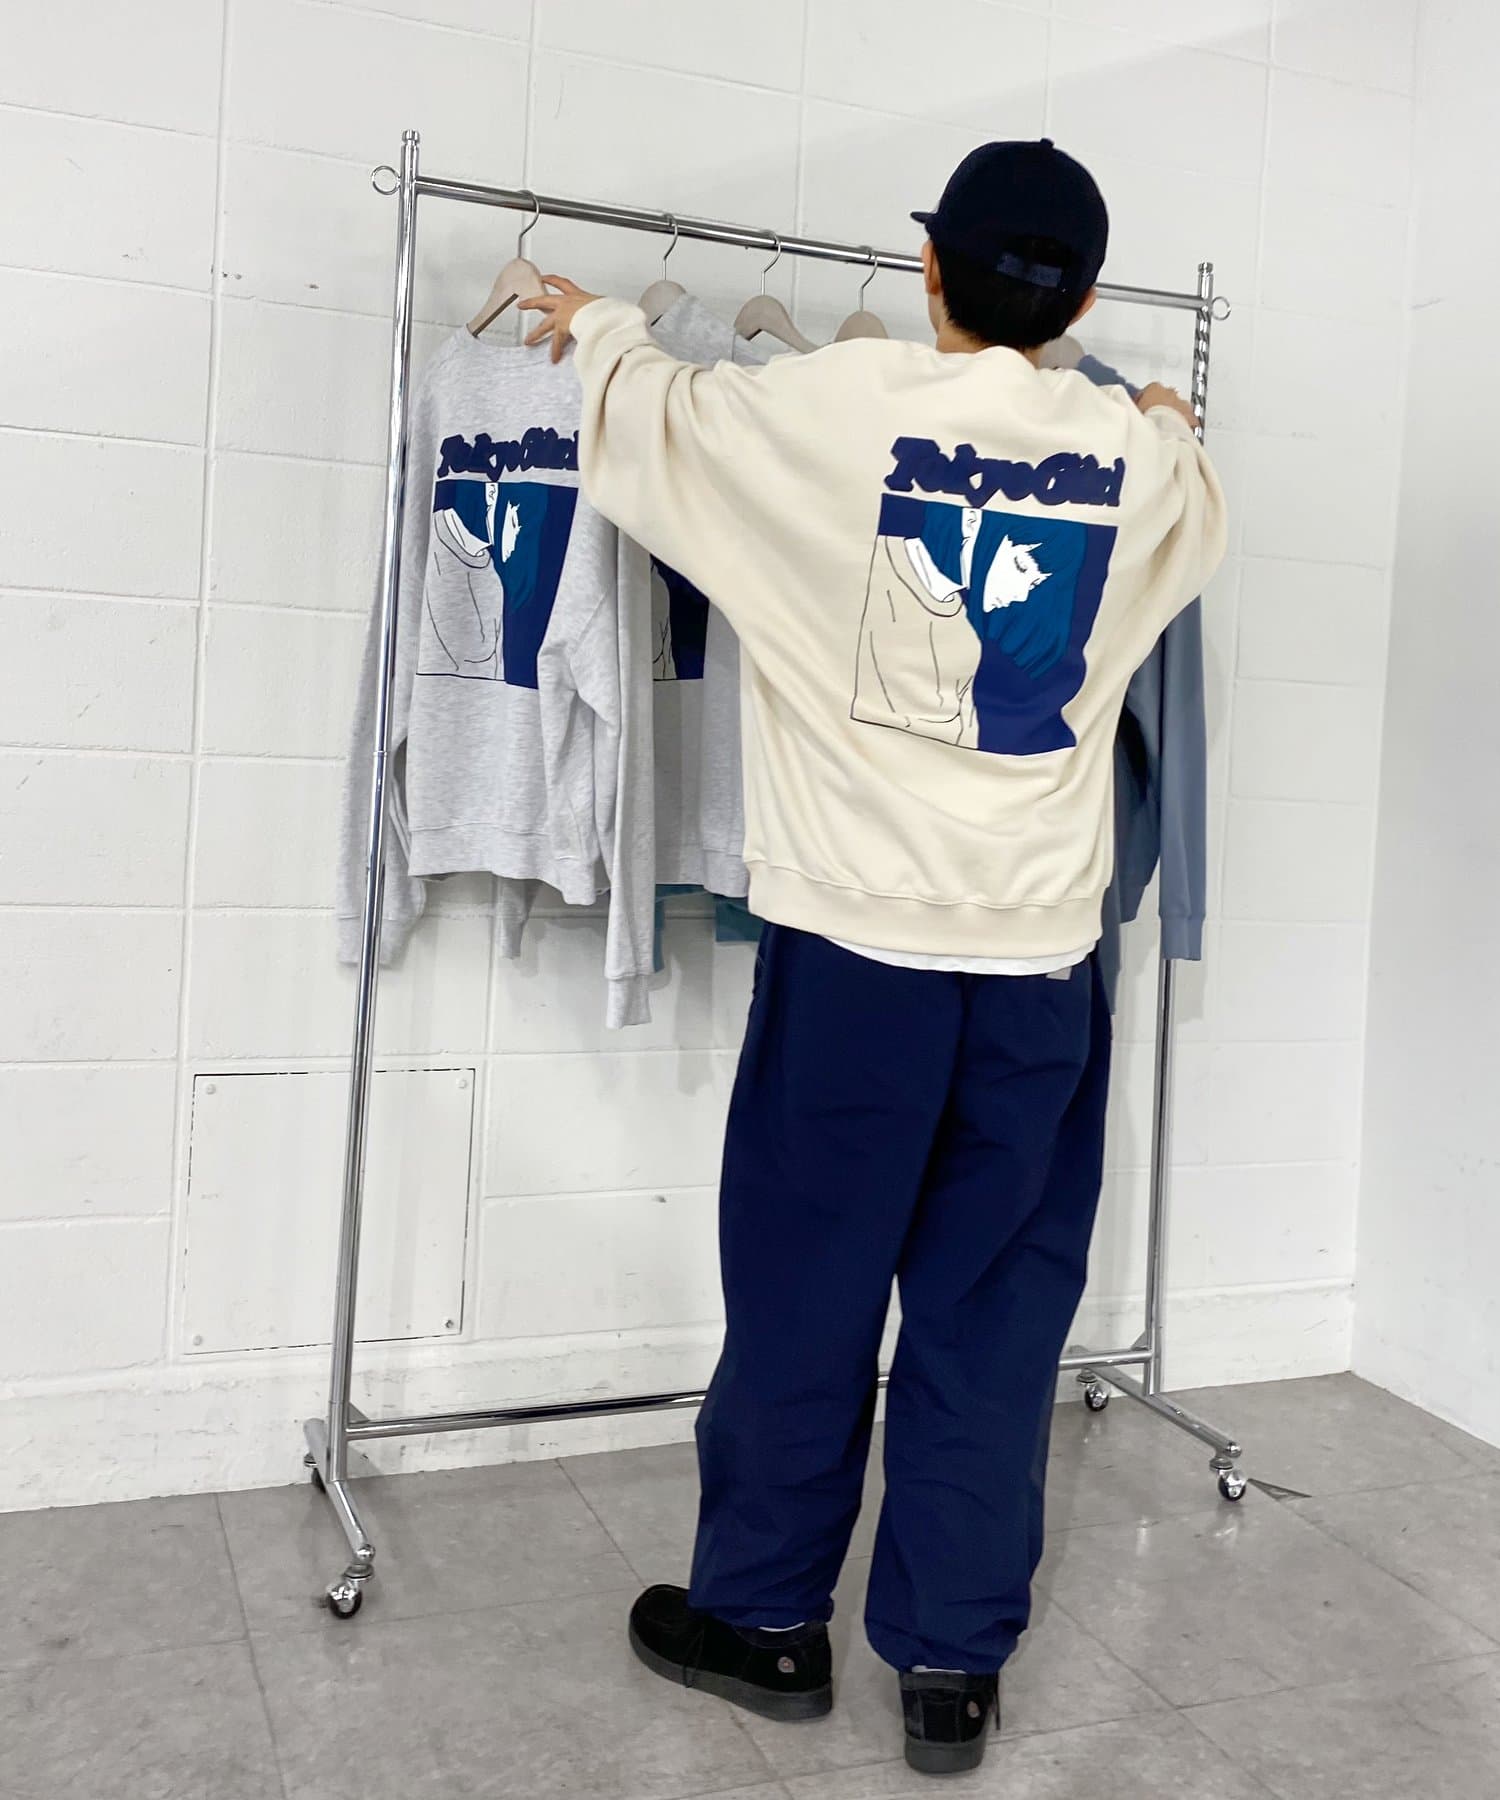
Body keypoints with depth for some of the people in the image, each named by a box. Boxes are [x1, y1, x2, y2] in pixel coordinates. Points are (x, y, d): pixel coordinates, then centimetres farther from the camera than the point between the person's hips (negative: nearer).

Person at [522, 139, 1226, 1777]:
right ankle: (954, 1659, 22)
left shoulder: (842, 404, -6)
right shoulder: (1141, 457, 3)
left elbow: (654, 430, 11)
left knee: (805, 1290, 11)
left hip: (857, 937, -2)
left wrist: (600, 327, 33)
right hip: (1045, 958, 3)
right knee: (994, 1307, 11)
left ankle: (765, 1615, 27)